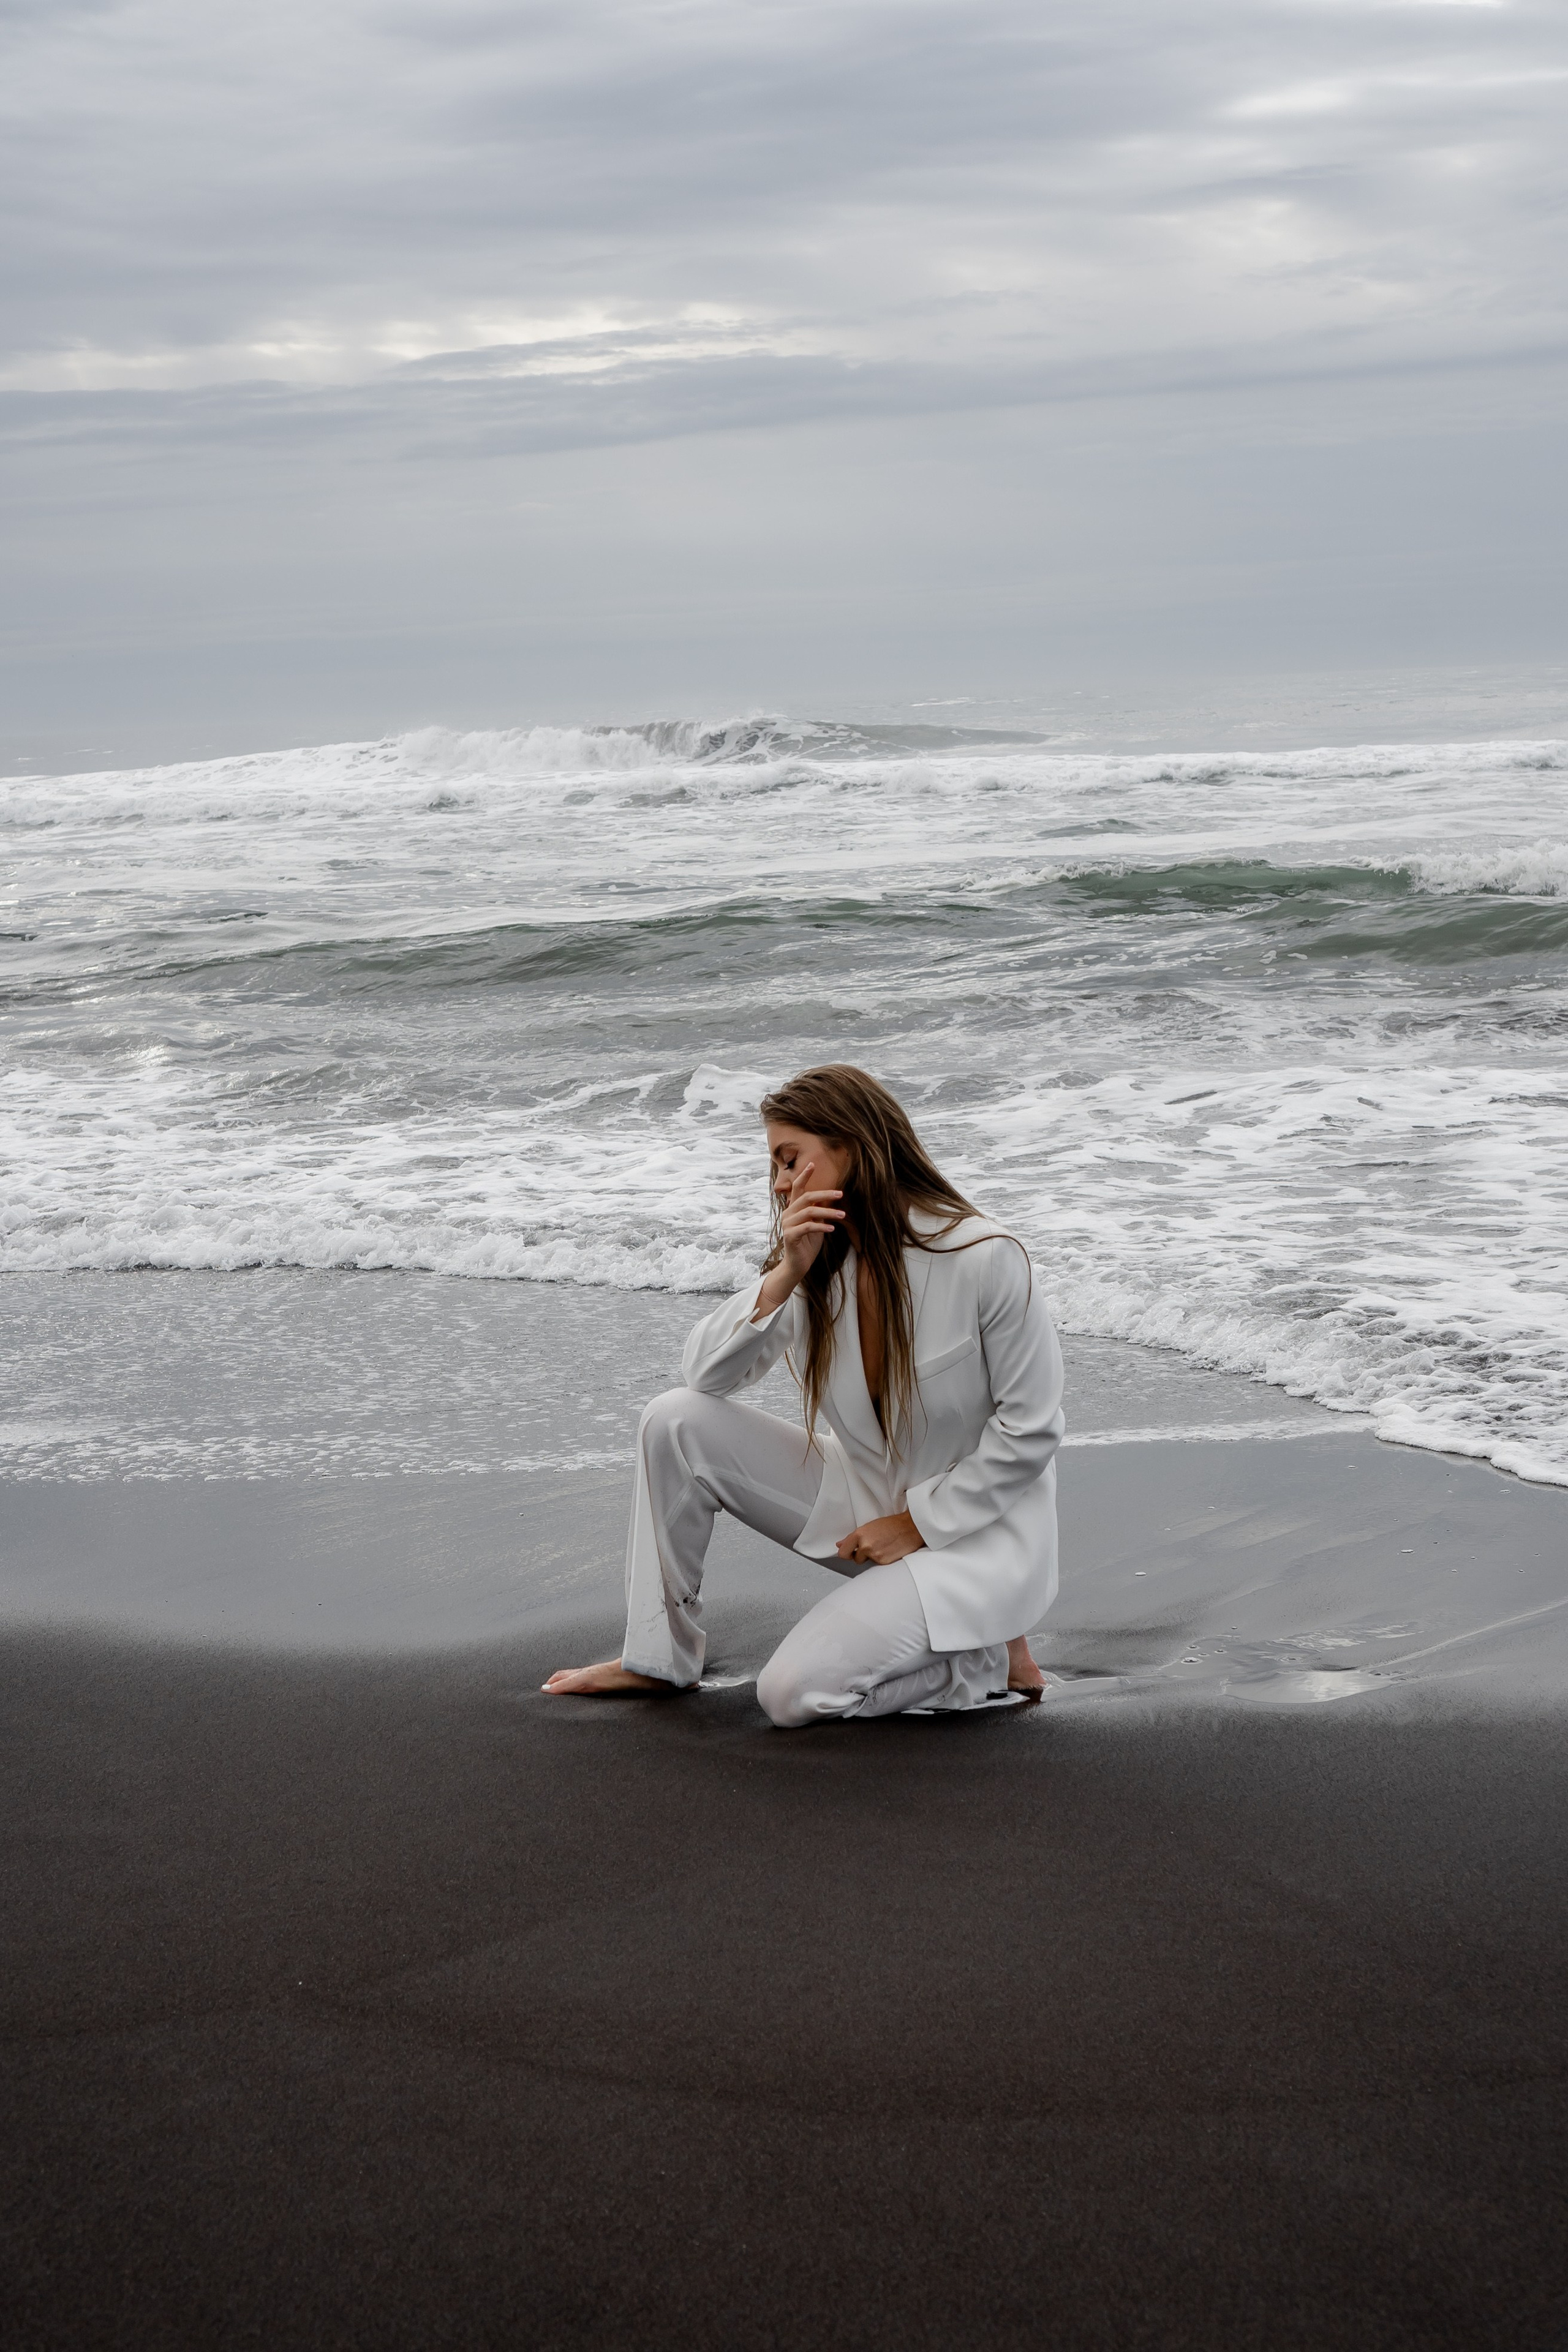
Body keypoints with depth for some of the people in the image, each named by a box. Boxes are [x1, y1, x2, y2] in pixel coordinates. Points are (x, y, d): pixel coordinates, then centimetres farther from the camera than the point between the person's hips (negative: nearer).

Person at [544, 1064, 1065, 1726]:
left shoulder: (985, 1260, -21)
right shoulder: (816, 1263, -1)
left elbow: (1030, 1431, -16)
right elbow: (706, 1375, -7)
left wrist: (919, 1523, -14)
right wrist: (786, 1275, -21)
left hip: (972, 1528, -7)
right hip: (862, 1496, 7)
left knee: (794, 1694, -21)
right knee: (677, 1422, -9)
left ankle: (990, 1660, 1)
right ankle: (659, 1656, 3)